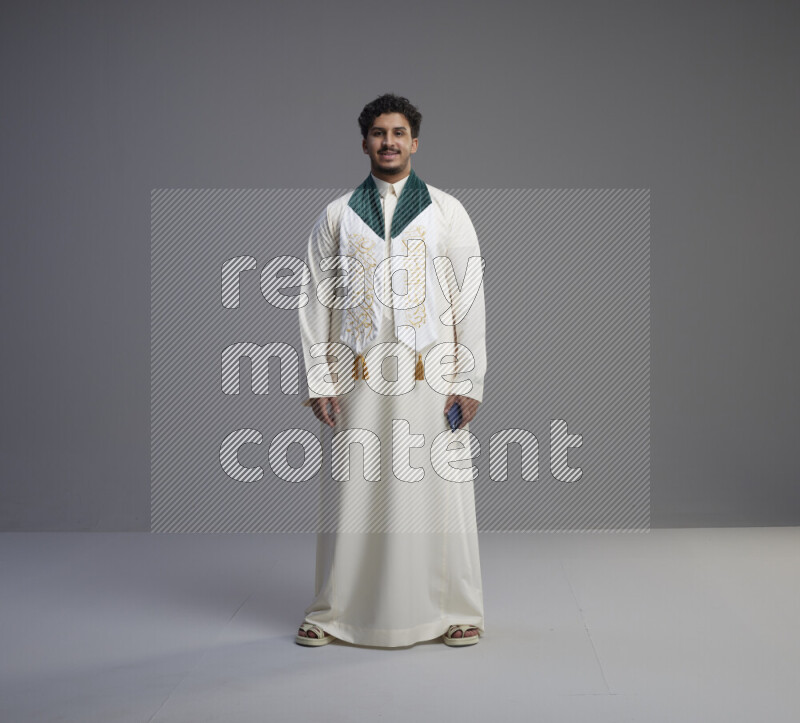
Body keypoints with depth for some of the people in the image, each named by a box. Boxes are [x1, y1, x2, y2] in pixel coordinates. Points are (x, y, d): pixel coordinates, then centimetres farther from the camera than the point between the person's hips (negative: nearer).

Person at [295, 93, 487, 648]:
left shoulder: (448, 212, 7)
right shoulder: (336, 216, 10)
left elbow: (471, 299, 4)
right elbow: (316, 302, 8)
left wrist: (469, 383, -3)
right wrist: (319, 382, 0)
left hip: (432, 378, -1)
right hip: (358, 379, 1)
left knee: (439, 492, 1)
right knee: (352, 493, 4)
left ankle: (456, 612, 15)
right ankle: (332, 612, 17)